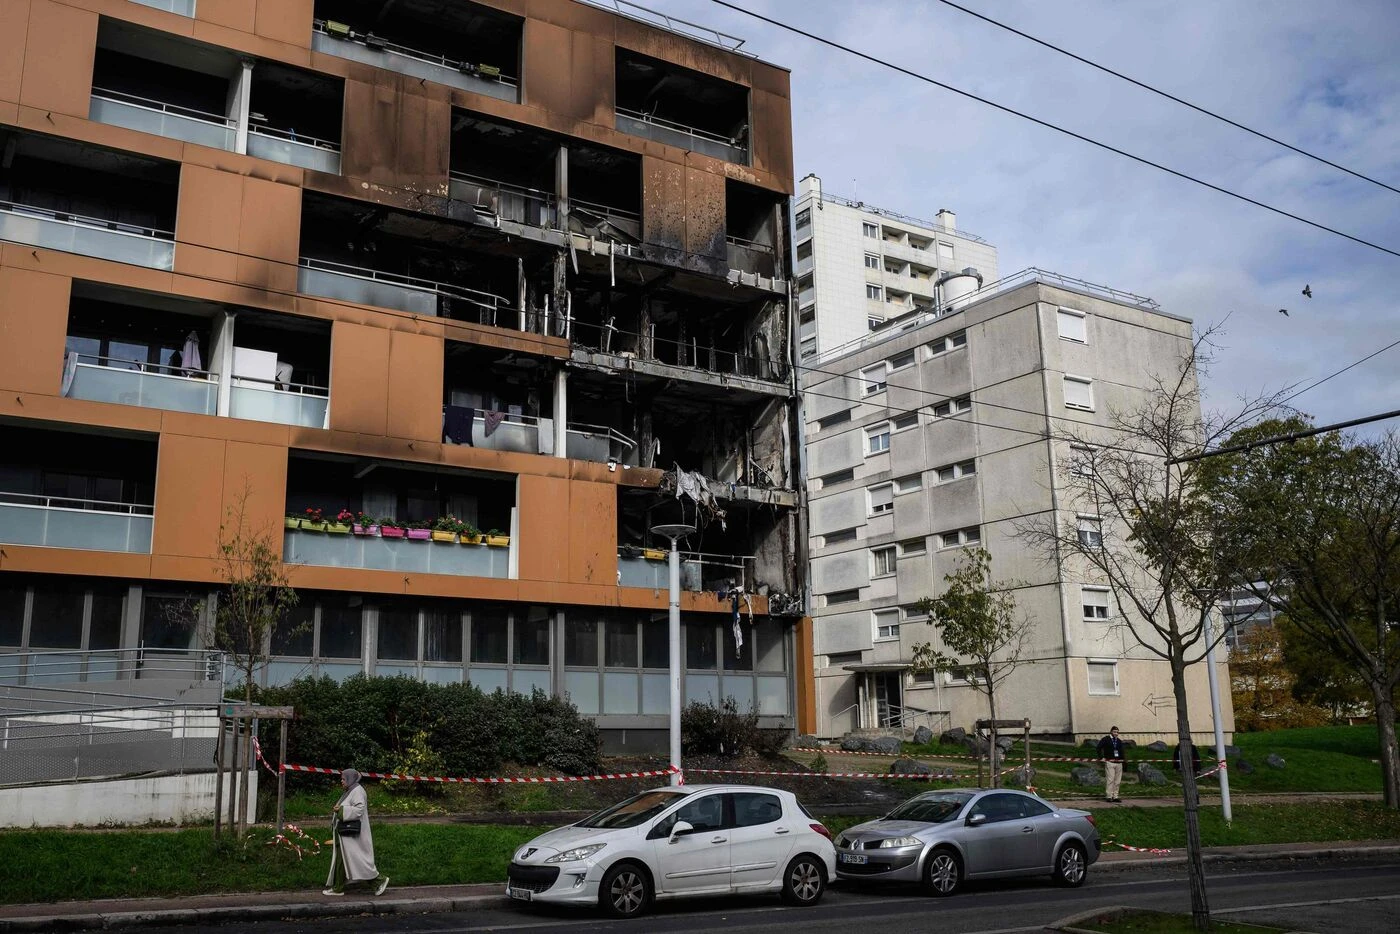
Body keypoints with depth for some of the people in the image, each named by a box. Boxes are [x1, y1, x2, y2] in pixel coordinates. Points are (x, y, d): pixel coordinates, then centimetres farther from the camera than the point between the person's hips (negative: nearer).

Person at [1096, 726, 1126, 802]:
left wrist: (1122, 759, 11)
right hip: (1110, 762, -6)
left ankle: (1115, 796, 12)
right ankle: (1109, 796, -7)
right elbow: (1099, 748, -3)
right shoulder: (1106, 739, -2)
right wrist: (1101, 757, -6)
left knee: (1117, 781, 6)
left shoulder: (1119, 741, 16)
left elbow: (1122, 751, 22)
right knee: (1110, 780, -10)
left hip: (1118, 762, 6)